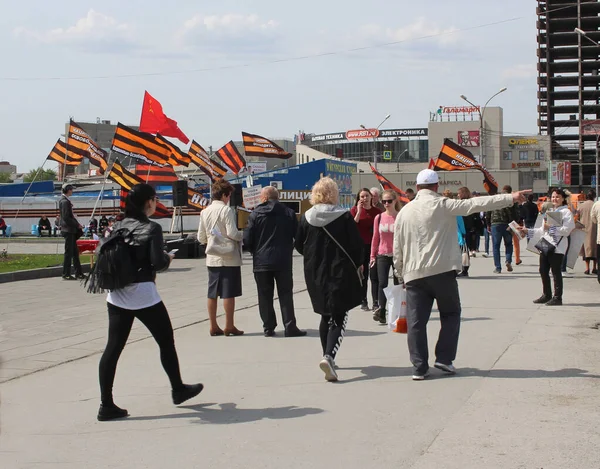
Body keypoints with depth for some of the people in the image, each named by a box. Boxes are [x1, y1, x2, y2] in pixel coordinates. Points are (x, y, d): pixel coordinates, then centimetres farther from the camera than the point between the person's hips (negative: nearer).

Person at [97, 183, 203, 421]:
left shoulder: (120, 226, 8)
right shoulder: (151, 228, -10)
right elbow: (158, 262, -16)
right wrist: (168, 258, 5)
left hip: (117, 295, 6)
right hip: (143, 293, -6)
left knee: (113, 347, 3)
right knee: (166, 341, 14)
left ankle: (106, 405, 0)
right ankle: (178, 390, 29)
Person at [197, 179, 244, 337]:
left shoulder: (205, 212, 7)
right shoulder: (226, 210, -11)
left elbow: (201, 238, 9)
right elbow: (232, 233, -18)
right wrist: (244, 236, 0)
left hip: (212, 258, 6)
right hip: (229, 257, -6)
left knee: (212, 293, 9)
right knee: (229, 293, 0)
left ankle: (214, 327, 13)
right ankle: (229, 326, 4)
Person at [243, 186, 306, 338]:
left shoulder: (256, 214, -3)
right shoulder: (288, 213, 2)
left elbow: (247, 239, -5)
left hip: (261, 262, -1)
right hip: (283, 261, 1)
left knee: (265, 296, 7)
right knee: (285, 294, 5)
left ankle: (268, 328, 8)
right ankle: (290, 327, 1)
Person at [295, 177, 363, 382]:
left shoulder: (306, 218, -2)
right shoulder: (344, 217, -10)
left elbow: (299, 245, 7)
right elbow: (357, 245, -8)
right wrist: (356, 265, 10)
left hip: (315, 274, 4)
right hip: (341, 273, -4)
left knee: (326, 316, 19)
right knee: (338, 318, -1)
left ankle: (328, 357, 24)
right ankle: (329, 356, -21)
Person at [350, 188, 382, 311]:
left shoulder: (377, 211, 4)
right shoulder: (354, 210, 0)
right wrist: (359, 211, -15)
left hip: (374, 246, 1)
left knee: (374, 275, -1)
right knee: (362, 275, 7)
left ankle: (376, 303, 1)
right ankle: (363, 302, 17)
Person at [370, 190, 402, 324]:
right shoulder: (379, 218, 3)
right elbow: (375, 238, 8)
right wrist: (372, 255, 8)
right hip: (382, 255, 2)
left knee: (398, 284, 6)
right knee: (382, 283, -9)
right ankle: (381, 312, -19)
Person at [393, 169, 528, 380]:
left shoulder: (404, 212, 8)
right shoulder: (443, 205, -4)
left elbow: (397, 250, 11)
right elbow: (476, 204, -8)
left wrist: (401, 274, 22)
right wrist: (510, 198, -5)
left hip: (414, 275, 3)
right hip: (442, 271, -3)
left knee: (416, 321, 4)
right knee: (451, 313, 15)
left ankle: (419, 367, 1)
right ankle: (444, 358, 8)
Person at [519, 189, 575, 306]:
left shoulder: (566, 212, -2)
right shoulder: (549, 212, 22)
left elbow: (567, 230, -14)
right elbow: (543, 230, 26)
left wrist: (551, 227, -18)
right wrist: (528, 231, 19)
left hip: (557, 247, -7)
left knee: (556, 272, -5)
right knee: (543, 271, 7)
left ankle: (557, 297, 1)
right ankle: (546, 295, 18)